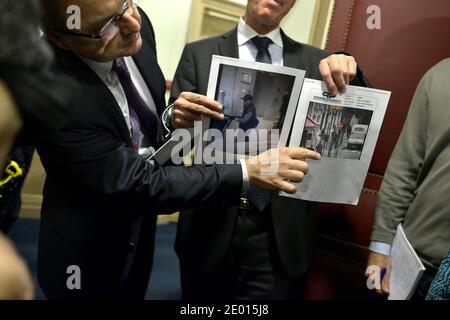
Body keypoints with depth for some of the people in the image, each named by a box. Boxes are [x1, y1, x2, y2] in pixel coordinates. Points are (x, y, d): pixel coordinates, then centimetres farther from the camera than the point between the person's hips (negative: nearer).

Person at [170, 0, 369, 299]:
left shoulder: (315, 61, 7)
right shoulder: (199, 54, 3)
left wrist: (348, 73, -17)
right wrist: (177, 118, -22)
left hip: (281, 234, 1)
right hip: (210, 225, 0)